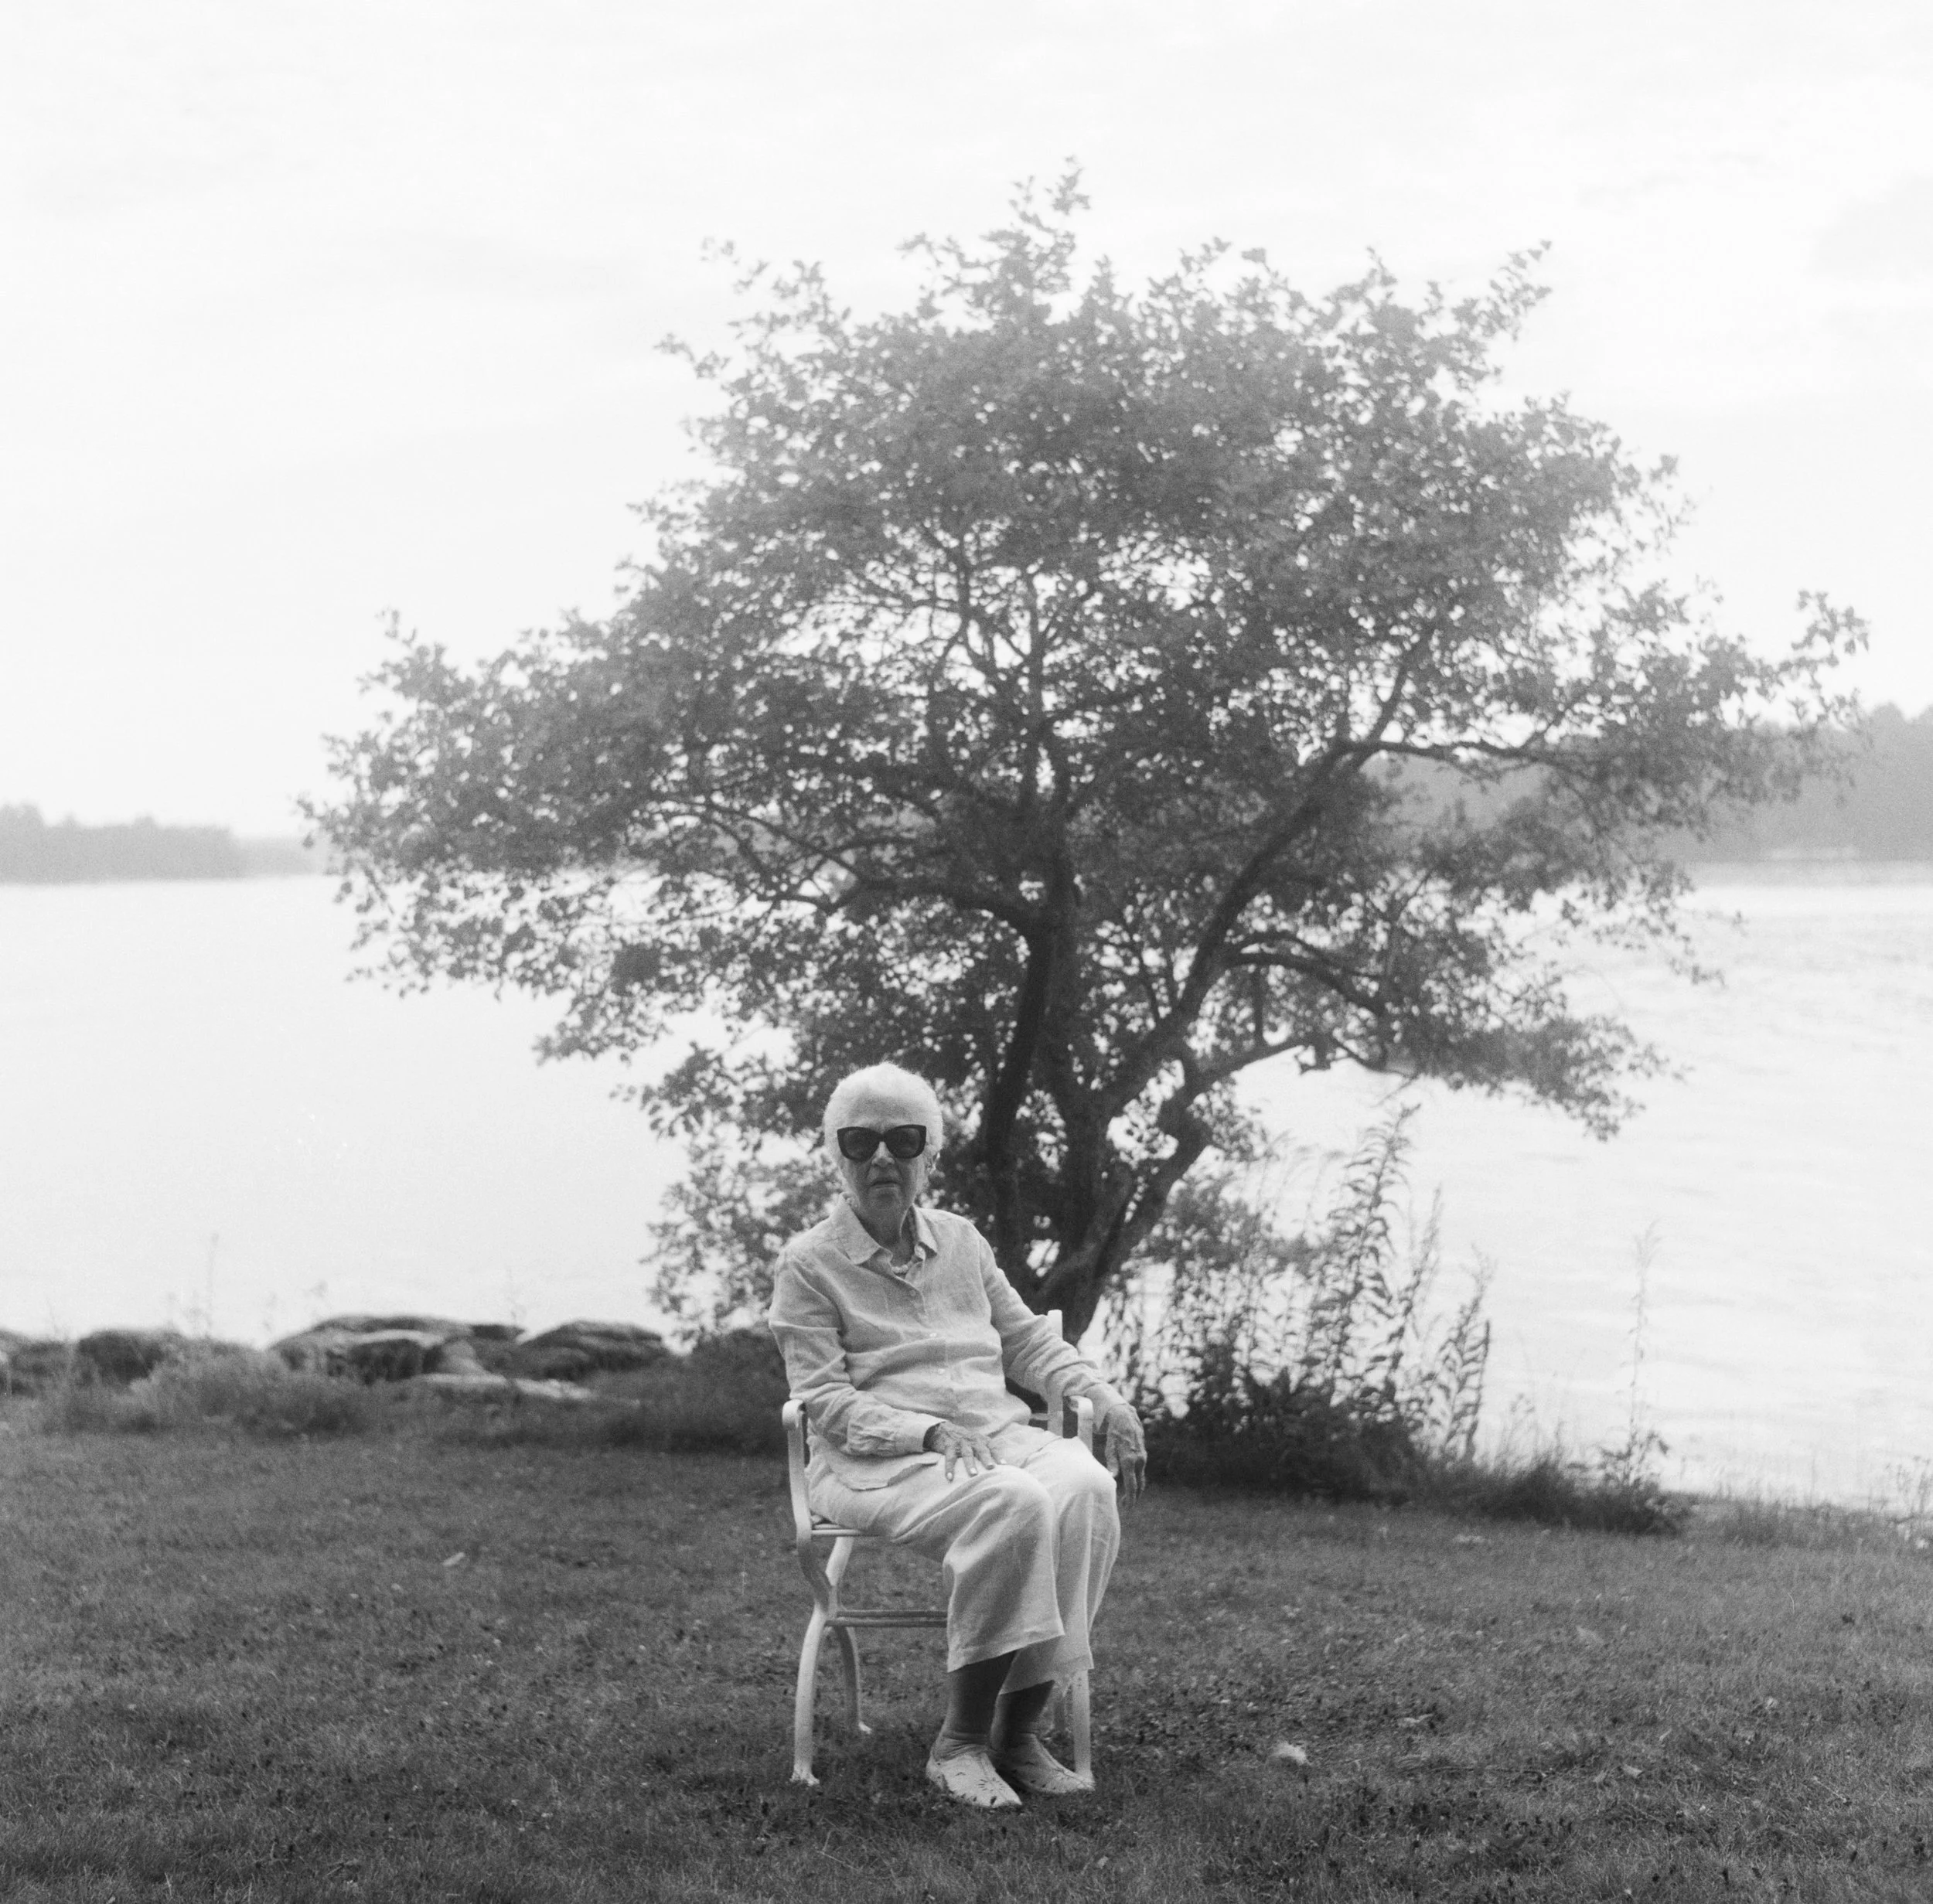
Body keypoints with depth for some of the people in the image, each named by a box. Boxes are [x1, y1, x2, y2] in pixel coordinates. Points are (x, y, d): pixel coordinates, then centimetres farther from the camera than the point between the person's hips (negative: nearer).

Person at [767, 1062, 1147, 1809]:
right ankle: (960, 1743, -27)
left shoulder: (961, 1240, 18)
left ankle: (1019, 1731, -26)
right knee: (1014, 1503, -36)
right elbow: (827, 1402, -6)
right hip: (877, 1461, -5)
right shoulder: (807, 1263, 2)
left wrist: (1105, 1400, 8)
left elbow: (1028, 1340, 25)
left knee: (1085, 1488, -30)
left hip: (996, 1435, 5)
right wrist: (932, 1432, -20)